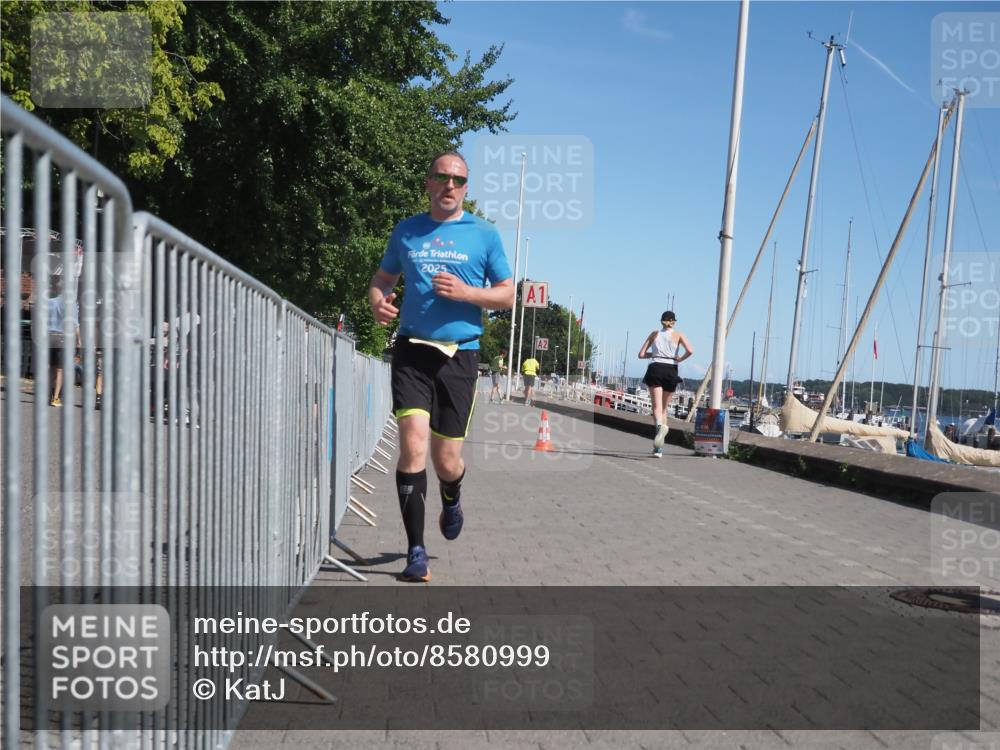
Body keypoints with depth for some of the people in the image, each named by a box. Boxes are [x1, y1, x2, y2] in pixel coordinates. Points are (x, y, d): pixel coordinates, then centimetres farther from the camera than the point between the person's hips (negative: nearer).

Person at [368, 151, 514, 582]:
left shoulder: (484, 234, 6)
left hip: (460, 354, 0)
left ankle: (451, 501, 41)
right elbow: (382, 279, 19)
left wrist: (465, 292, -12)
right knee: (413, 445, -15)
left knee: (446, 459, 4)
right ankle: (416, 552, -5)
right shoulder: (406, 231, 11)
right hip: (412, 350, 1)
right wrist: (378, 304, -4)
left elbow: (507, 296, 7)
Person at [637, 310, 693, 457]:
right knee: (664, 408, 12)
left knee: (657, 406, -11)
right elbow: (690, 351, -10)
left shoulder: (654, 334, 12)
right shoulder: (678, 335, 8)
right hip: (671, 371, 1)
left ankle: (660, 425, -47)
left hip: (655, 369, -1)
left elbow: (641, 354, 10)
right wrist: (679, 359, 5)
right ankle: (659, 447, 9)